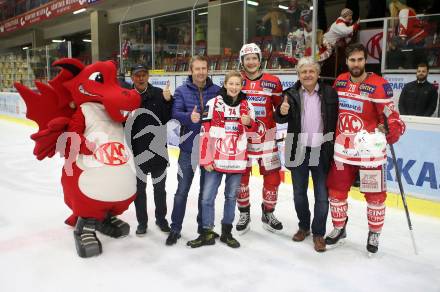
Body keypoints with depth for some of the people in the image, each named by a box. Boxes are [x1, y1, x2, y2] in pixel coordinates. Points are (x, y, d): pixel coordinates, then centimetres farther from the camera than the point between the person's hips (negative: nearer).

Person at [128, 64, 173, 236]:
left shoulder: (158, 94, -3)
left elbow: (168, 118, -8)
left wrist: (168, 101, -22)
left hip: (158, 149, 1)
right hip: (137, 151, 0)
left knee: (159, 187, 15)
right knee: (139, 188, 12)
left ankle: (161, 218, 32)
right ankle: (142, 221, 27)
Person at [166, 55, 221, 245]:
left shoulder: (217, 91, 2)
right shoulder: (182, 91, 0)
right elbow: (175, 112, -13)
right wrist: (189, 117, -32)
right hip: (189, 147, -1)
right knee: (182, 190, 5)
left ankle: (204, 226, 29)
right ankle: (175, 228, 19)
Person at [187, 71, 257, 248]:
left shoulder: (247, 106, 4)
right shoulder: (213, 103, -4)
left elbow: (253, 131, 12)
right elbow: (205, 133, -6)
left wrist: (249, 123, -11)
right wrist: (205, 159, -9)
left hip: (237, 160, 2)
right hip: (215, 159, -2)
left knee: (231, 196, 13)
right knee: (207, 197, 2)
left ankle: (226, 232, 27)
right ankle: (207, 233, 17)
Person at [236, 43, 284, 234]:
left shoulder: (273, 82, 0)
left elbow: (280, 107, 8)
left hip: (266, 137, 0)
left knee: (272, 176, 3)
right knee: (241, 176, 7)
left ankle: (268, 214, 25)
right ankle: (244, 214, 27)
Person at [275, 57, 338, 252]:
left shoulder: (329, 93, -1)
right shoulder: (291, 94, 2)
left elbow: (337, 120, -1)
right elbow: (280, 120, -4)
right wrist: (282, 112, -27)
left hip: (321, 152, -2)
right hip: (298, 151, 2)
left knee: (322, 196, 4)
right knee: (299, 194, 15)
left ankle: (318, 233, 20)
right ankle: (304, 226, 35)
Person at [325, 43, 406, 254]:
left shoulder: (379, 85, -12)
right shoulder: (340, 82, 5)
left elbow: (390, 115, -9)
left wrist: (394, 128, -27)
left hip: (369, 150, -4)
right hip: (342, 148, 5)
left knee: (374, 194, 6)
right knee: (336, 189, 11)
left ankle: (374, 234, 27)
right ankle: (339, 228, 32)